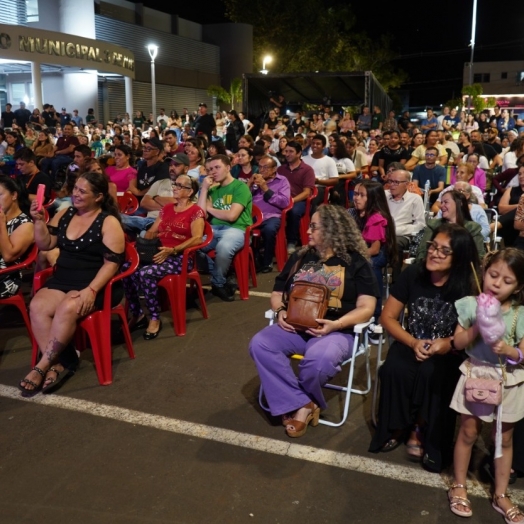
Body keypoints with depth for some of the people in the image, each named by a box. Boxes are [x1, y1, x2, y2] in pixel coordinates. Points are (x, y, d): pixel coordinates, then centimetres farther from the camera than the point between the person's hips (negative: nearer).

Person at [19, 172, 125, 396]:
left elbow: (112, 263, -13)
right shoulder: (64, 215, 11)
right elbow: (45, 244, 11)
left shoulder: (109, 223, -7)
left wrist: (91, 290, -25)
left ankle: (43, 365, -17)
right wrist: (39, 220, -5)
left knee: (67, 309, -33)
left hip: (95, 285, -5)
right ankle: (60, 360, -18)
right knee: (37, 306, -23)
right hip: (62, 280, 6)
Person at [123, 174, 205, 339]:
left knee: (146, 273, -34)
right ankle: (137, 315, -7)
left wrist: (172, 250, -23)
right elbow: (152, 232, 22)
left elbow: (197, 239, -14)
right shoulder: (167, 208, 21)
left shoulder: (195, 211, -1)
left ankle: (155, 319, -16)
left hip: (180, 257, -6)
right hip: (160, 254, 6)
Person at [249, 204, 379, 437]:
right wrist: (280, 311, -4)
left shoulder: (356, 262, 2)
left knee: (319, 358, -37)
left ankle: (297, 402, -4)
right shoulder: (300, 257, 15)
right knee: (259, 344, -24)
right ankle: (302, 405, -18)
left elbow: (366, 307, -4)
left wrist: (336, 324, -20)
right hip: (294, 327, 5)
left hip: (336, 331, -4)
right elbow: (277, 293, 19)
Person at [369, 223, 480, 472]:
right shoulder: (412, 274, -9)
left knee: (430, 374, -33)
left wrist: (448, 343, -24)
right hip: (411, 343, 2)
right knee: (394, 370, -29)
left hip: (448, 353, -2)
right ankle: (397, 427, -4)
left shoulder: (467, 287, -13)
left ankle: (421, 431, -7)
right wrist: (413, 342, -17)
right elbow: (388, 316, -3)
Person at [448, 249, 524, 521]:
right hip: (476, 376, -1)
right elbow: (457, 343, -8)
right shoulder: (471, 304, -10)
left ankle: (500, 495, 30)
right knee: (468, 433, 10)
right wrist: (477, 328, -24)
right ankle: (459, 486, 28)